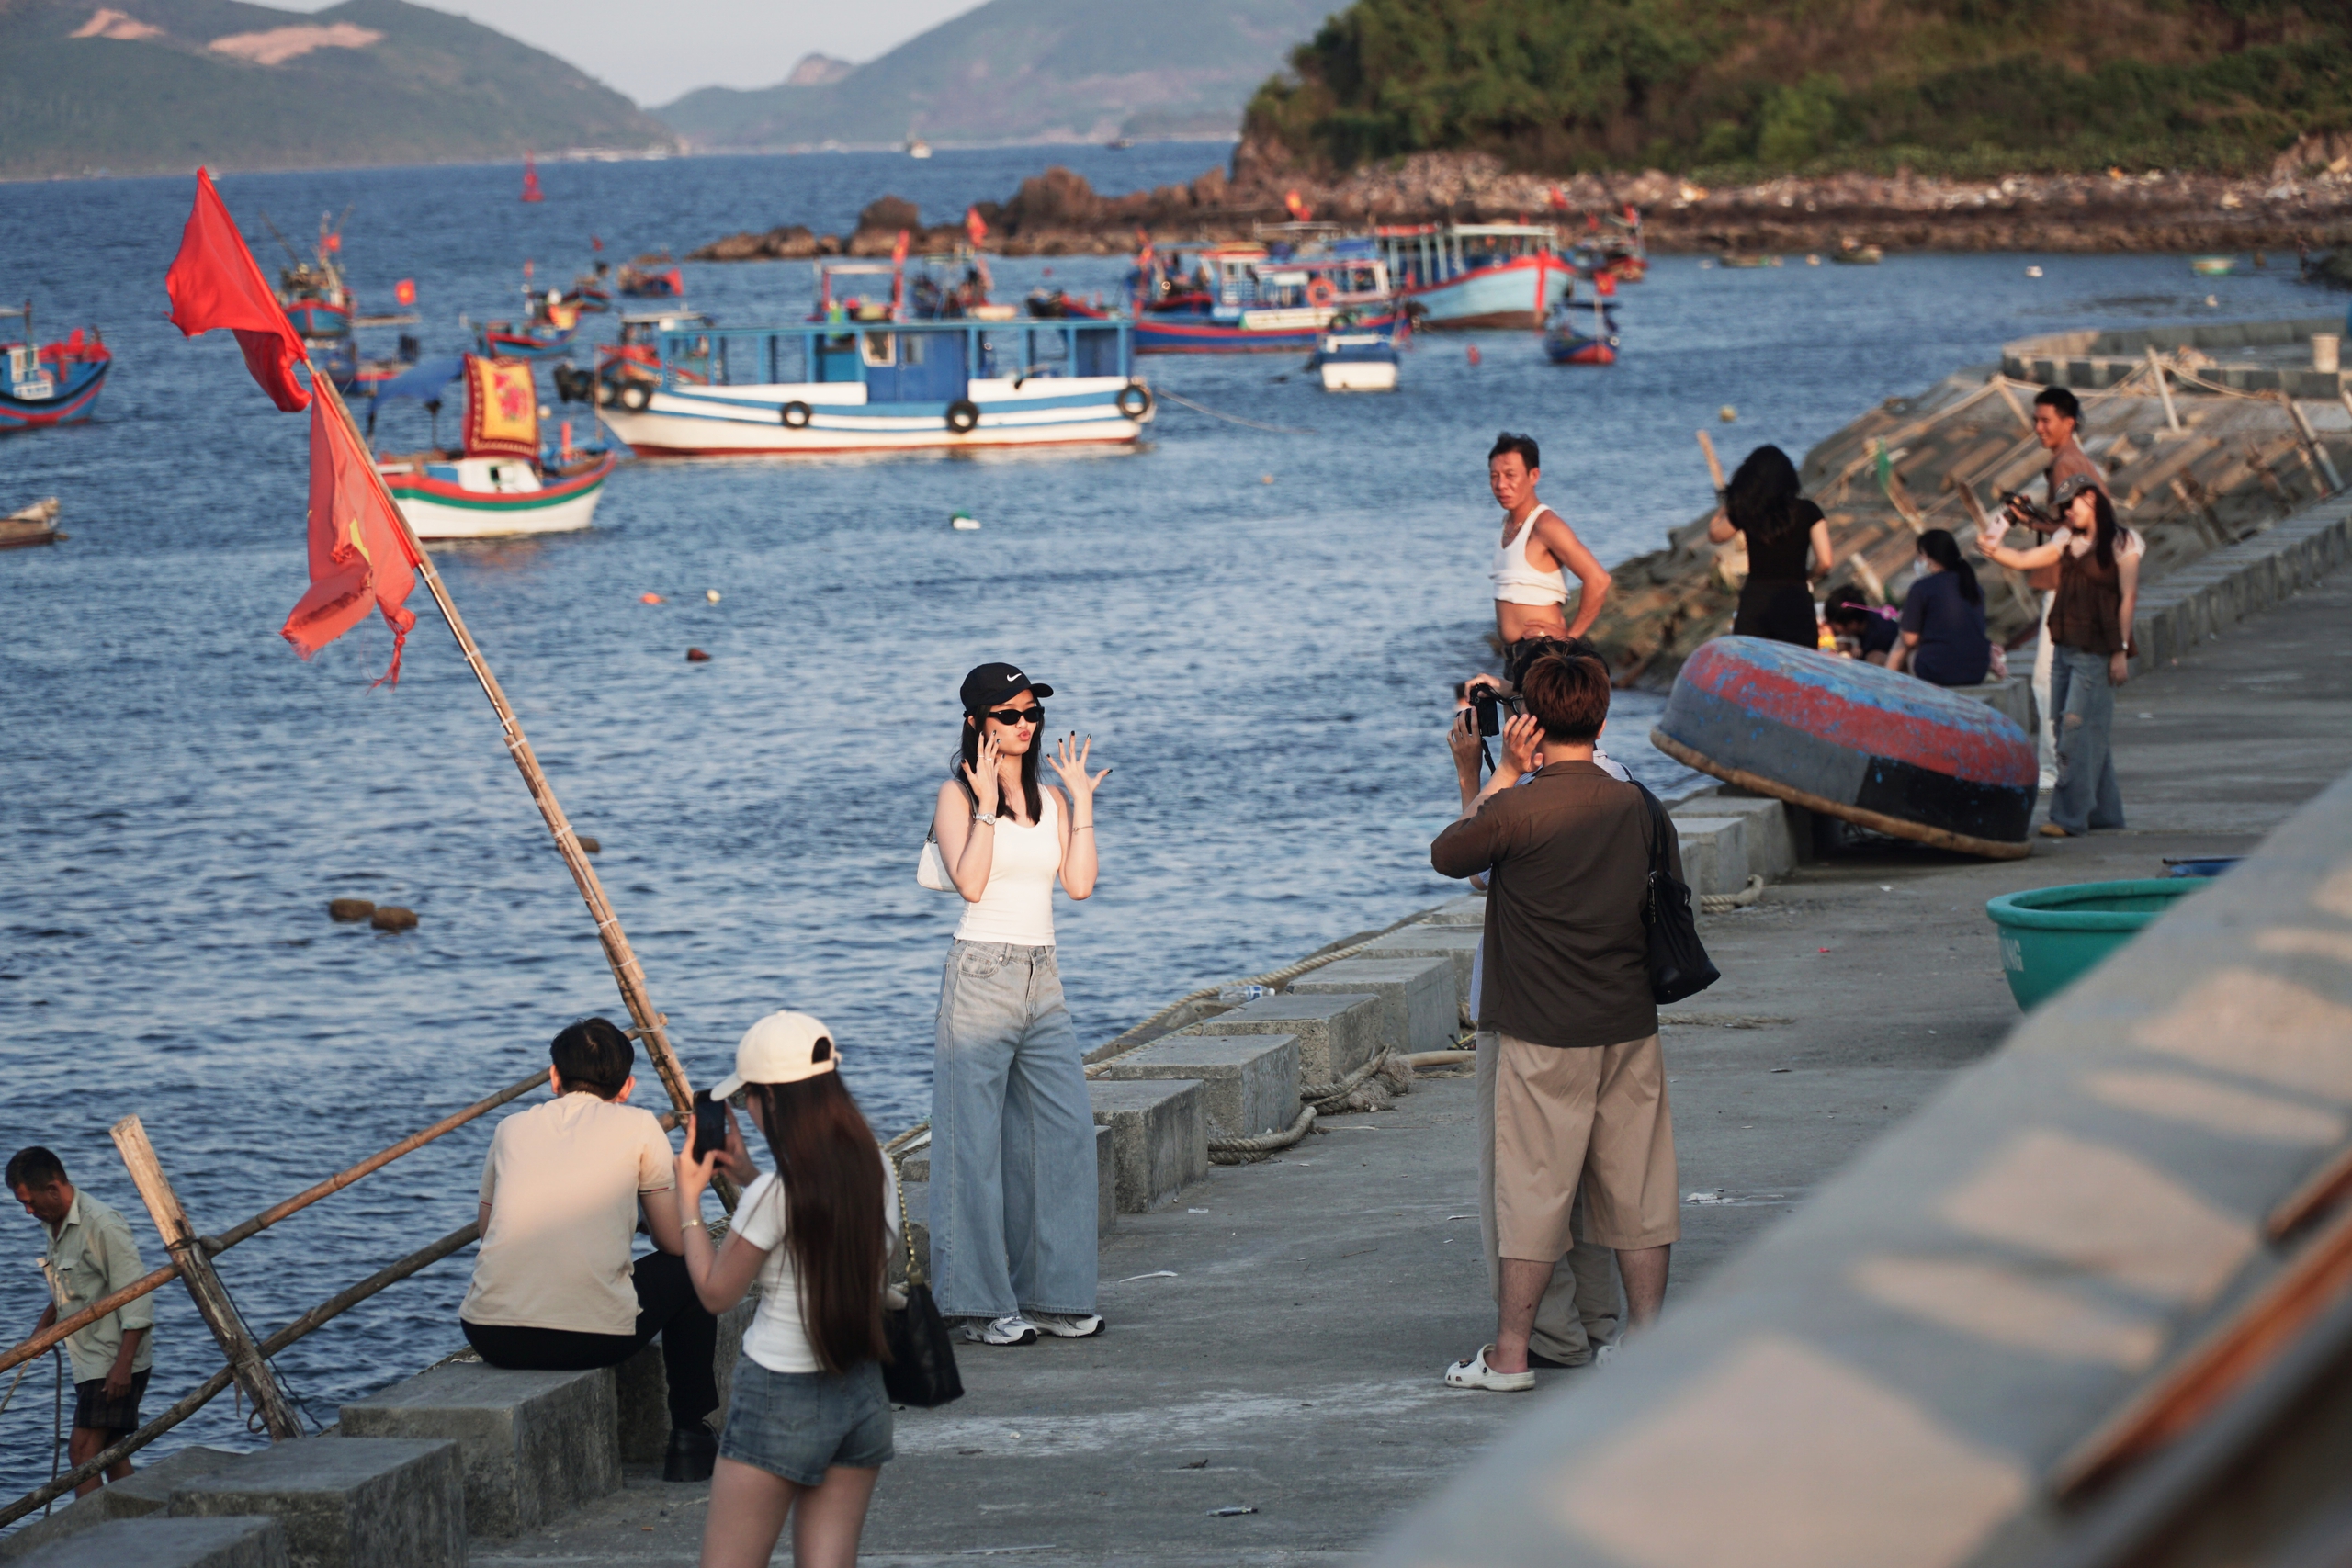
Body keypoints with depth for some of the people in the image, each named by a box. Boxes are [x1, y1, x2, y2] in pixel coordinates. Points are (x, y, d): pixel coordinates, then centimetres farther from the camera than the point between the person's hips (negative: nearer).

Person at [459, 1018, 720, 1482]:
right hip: (595, 1337, -4)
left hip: (492, 1336, 4)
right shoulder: (638, 1126, 7)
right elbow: (676, 1243, 11)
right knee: (688, 1272, 25)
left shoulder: (512, 1128, 16)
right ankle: (690, 1438, 29)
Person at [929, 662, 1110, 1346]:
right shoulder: (958, 796, -3)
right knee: (976, 1140, -4)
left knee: (1065, 1131, 2)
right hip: (982, 974, -6)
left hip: (1043, 979, 6)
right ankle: (978, 1303, 0)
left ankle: (1050, 1293, 10)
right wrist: (987, 804, -19)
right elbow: (971, 882, -17)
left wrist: (1082, 803, 0)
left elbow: (1080, 883, 2)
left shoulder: (1049, 798, 13)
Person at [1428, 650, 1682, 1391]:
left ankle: (1509, 1353, 6)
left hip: (1544, 1037, -4)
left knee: (1532, 1189, 1)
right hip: (1632, 1026, 4)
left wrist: (1503, 774, 7)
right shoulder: (1640, 805, 2)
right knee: (1636, 1184, 10)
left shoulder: (1517, 810, -13)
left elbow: (1445, 854, 4)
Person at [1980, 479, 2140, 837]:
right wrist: (1994, 550, -8)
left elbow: (2127, 599, -7)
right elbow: (2024, 560, 13)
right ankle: (2104, 810, 18)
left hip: (2096, 652, -7)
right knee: (2066, 730, 8)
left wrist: (2121, 652, -12)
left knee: (2077, 730, -11)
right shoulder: (2070, 543, 15)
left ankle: (2069, 816, -11)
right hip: (2065, 647, 7)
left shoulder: (2121, 544, -4)